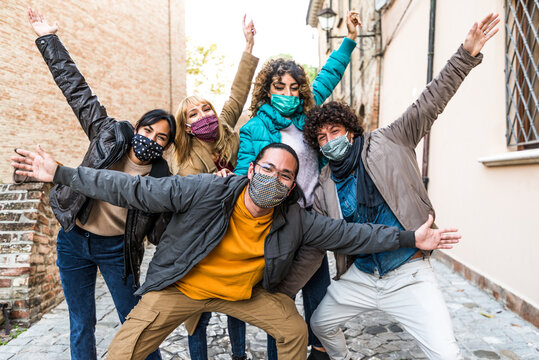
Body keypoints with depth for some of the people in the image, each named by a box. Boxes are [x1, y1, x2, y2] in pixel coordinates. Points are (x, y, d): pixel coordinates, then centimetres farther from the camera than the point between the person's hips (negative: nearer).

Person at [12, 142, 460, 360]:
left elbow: (349, 233, -10)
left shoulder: (295, 220, -14)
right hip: (179, 286, -2)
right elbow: (135, 190, -22)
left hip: (245, 291, 3)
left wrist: (409, 239, -13)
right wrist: (62, 174, -20)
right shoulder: (205, 191, -25)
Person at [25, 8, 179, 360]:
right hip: (74, 240, 2)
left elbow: (162, 229, -4)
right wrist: (47, 38, -4)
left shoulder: (161, 177, -9)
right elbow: (77, 88, -5)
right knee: (81, 325, 13)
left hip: (116, 249, -1)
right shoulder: (111, 134, -6)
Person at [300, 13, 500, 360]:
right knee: (320, 323, 16)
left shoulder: (388, 142, -5)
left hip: (409, 274, -4)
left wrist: (467, 55, -19)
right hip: (360, 276, 4)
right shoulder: (325, 187, 3)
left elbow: (430, 103, -11)